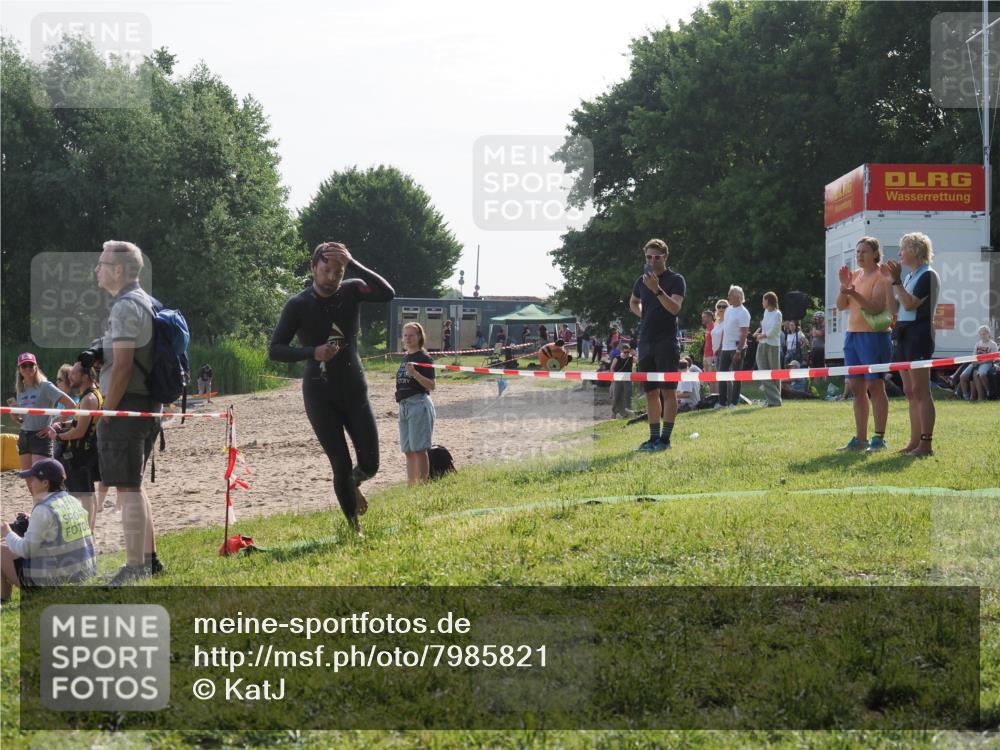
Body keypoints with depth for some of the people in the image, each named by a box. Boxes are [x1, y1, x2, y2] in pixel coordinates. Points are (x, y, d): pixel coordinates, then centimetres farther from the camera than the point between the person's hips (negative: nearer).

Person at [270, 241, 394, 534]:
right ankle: (355, 527, 14)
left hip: (355, 391, 2)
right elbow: (275, 350, -11)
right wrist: (313, 353, -27)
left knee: (370, 463, 0)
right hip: (320, 396, -2)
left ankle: (354, 483, 37)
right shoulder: (298, 305, -9)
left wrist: (353, 264, -28)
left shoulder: (351, 291, -3)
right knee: (341, 466, -3)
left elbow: (388, 293, -22)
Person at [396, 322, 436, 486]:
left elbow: (431, 385, -15)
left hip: (419, 403, -8)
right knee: (408, 450, 10)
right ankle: (411, 485, 14)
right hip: (404, 405, 8)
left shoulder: (423, 358, -8)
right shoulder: (405, 357, 15)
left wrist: (415, 373, -27)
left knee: (419, 449, -10)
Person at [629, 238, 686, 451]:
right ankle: (654, 437, 13)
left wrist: (657, 290, -30)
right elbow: (633, 302, 32)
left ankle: (665, 438, -4)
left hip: (666, 342, -6)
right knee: (650, 392, 8)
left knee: (668, 391, -5)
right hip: (645, 342, 6)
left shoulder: (675, 280, -4)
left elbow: (675, 308, -19)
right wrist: (642, 314, 12)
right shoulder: (641, 281, 13)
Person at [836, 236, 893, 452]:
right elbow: (841, 306, 9)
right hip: (852, 335, 8)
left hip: (874, 335, -8)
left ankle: (879, 438, -5)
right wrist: (844, 287, -8)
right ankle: (860, 438, 12)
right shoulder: (855, 275, 15)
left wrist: (854, 294, -29)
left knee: (875, 386, -7)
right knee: (856, 388, 8)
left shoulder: (880, 277, -6)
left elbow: (876, 308, -18)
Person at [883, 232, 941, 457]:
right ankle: (915, 441, 13)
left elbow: (910, 304, -18)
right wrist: (889, 283, 9)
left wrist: (897, 281, -16)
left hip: (919, 334, -9)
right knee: (910, 392, 9)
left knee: (920, 391, -11)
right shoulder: (909, 277, 17)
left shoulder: (928, 276, -8)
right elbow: (895, 309, 15)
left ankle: (926, 444, -11)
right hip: (904, 335, 9)